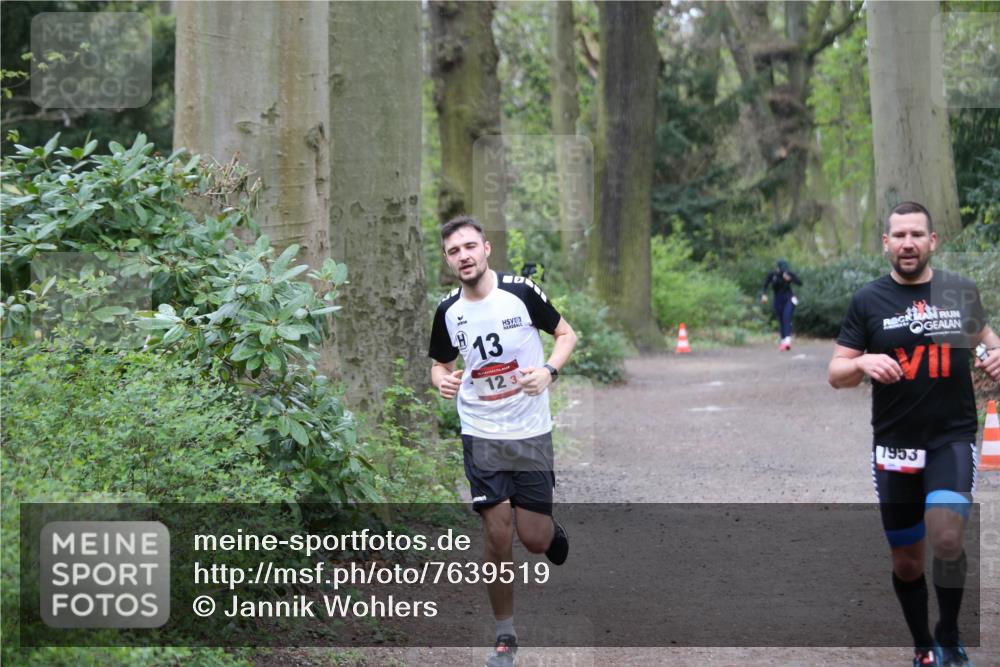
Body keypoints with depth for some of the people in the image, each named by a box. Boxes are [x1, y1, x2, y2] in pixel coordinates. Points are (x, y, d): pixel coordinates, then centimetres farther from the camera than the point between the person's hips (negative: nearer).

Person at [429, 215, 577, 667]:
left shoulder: (521, 291, -10)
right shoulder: (448, 312, -2)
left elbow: (566, 333, 2)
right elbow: (441, 363, 14)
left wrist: (548, 371, -17)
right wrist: (442, 381, -10)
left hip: (531, 431, -1)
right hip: (482, 437, 1)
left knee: (533, 539, -1)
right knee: (498, 538, -4)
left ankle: (550, 527, 37)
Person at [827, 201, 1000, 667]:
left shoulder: (960, 292, 1)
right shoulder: (868, 301, -1)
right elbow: (836, 374, 0)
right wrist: (864, 363, -22)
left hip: (952, 439, -1)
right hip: (894, 446, 1)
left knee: (946, 539, -22)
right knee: (906, 559, 9)